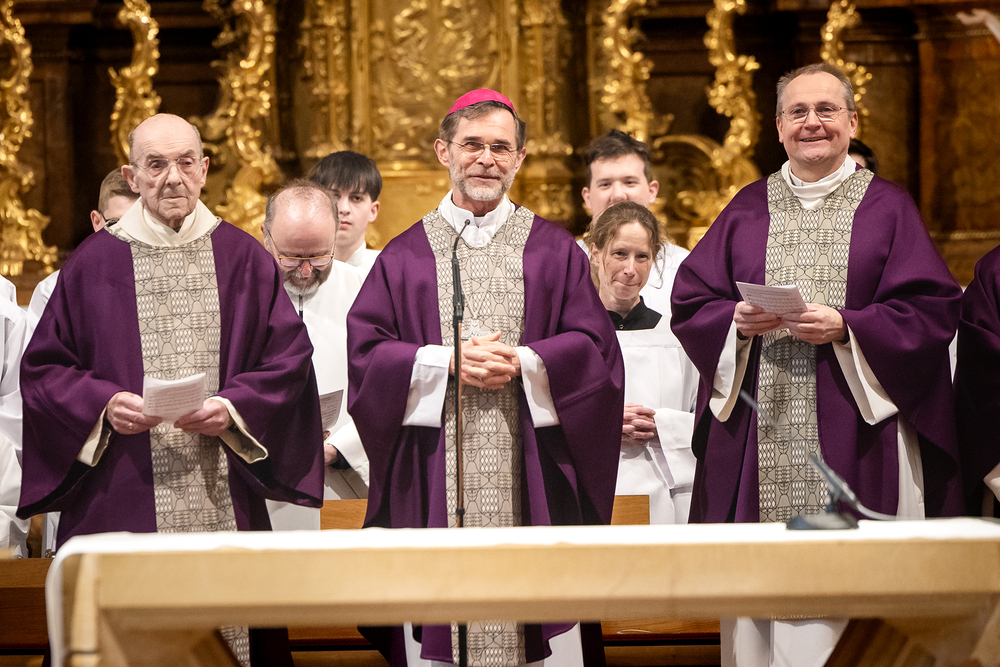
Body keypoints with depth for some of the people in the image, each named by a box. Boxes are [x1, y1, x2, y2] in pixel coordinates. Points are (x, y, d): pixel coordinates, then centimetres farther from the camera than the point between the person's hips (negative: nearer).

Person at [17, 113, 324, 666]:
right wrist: (104, 405, -12)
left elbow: (288, 359, 6)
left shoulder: (242, 258, 9)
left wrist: (232, 408, -11)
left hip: (222, 507, 1)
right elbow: (43, 370, 6)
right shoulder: (95, 263, 6)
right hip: (122, 509, -1)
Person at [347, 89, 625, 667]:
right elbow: (364, 348, 1)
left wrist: (523, 363, -13)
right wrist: (447, 363, -12)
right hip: (436, 472, 0)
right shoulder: (406, 256, 9)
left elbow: (593, 344, 3)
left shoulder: (554, 250, 10)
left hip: (528, 467, 0)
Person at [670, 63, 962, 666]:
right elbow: (691, 302, 11)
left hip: (853, 434, -2)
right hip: (759, 441, 2)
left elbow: (931, 311, -2)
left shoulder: (887, 208, 7)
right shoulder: (747, 210, 13)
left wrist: (845, 327, -14)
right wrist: (737, 321, -9)